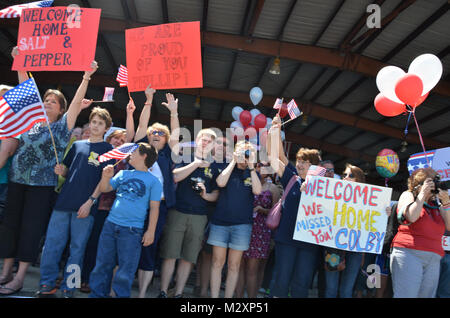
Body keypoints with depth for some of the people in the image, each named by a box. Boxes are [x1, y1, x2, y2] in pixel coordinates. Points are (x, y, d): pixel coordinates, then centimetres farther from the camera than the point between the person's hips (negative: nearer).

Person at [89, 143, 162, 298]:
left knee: (125, 270, 1)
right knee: (102, 264, 11)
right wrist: (106, 177, -6)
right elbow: (105, 189, 14)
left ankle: (121, 295, 16)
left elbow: (154, 207, -1)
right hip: (110, 224, 4)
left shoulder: (153, 181, 1)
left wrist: (150, 231, -6)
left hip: (132, 230, -4)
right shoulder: (123, 173, 14)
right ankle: (97, 294, 24)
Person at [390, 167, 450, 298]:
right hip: (409, 253, -4)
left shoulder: (436, 203, 20)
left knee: (426, 295, -1)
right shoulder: (408, 195, 10)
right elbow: (411, 217, -8)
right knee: (406, 295, -12)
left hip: (434, 259, 4)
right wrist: (422, 194, -2)